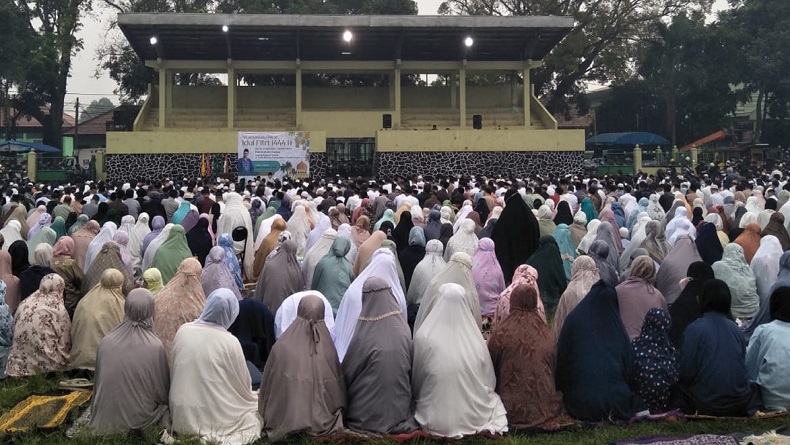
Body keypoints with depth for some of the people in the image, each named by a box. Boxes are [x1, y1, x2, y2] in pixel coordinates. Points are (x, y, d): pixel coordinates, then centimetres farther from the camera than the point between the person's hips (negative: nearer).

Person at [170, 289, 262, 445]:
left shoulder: (183, 331, -5)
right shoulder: (230, 342, -18)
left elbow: (174, 372, 9)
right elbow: (244, 383, -4)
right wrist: (250, 395, 18)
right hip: (216, 415, -7)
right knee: (257, 405, 17)